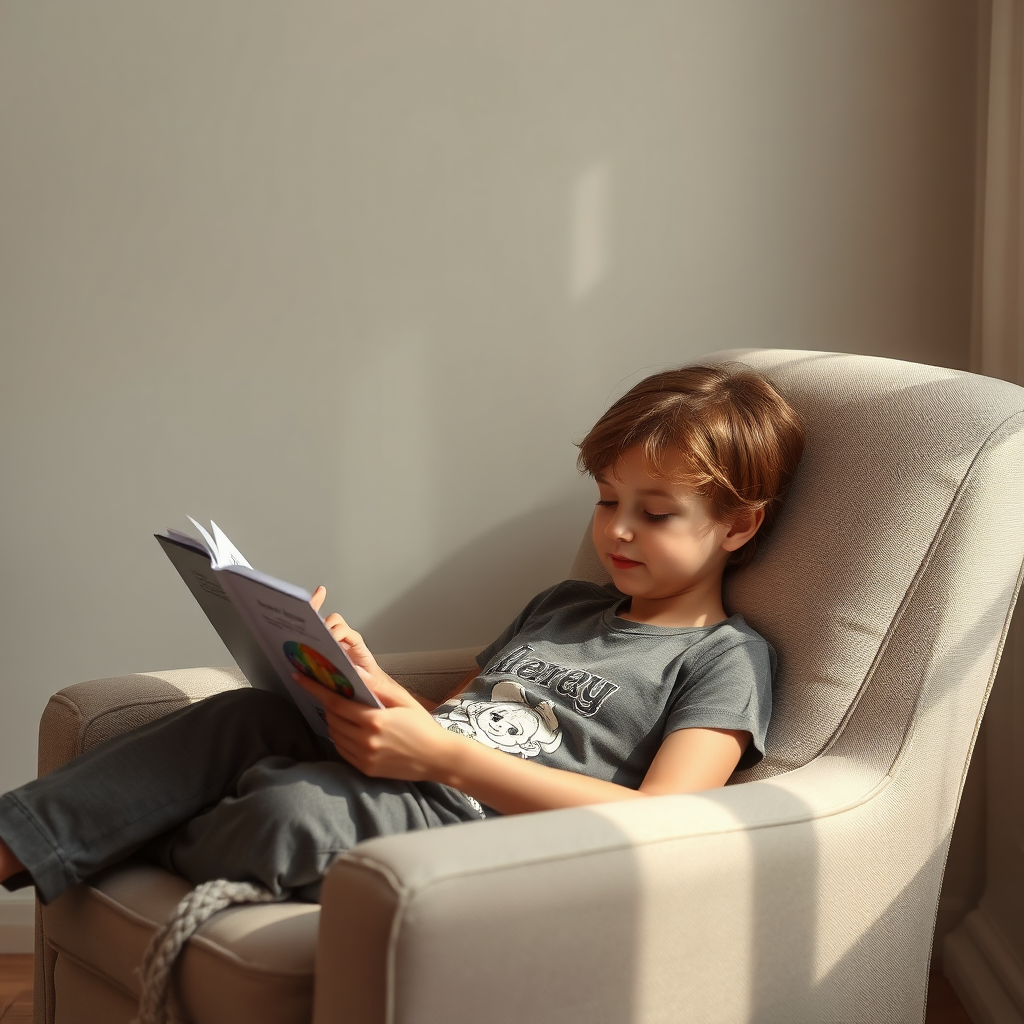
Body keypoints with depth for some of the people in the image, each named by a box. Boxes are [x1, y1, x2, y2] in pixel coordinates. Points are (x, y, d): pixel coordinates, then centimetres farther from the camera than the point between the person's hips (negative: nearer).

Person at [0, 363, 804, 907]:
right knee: (245, 718, -17)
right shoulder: (561, 606, 29)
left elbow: (656, 819, -14)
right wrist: (369, 679, 3)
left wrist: (444, 756, -20)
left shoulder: (727, 659, 3)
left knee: (293, 806, -31)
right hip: (404, 793, 8)